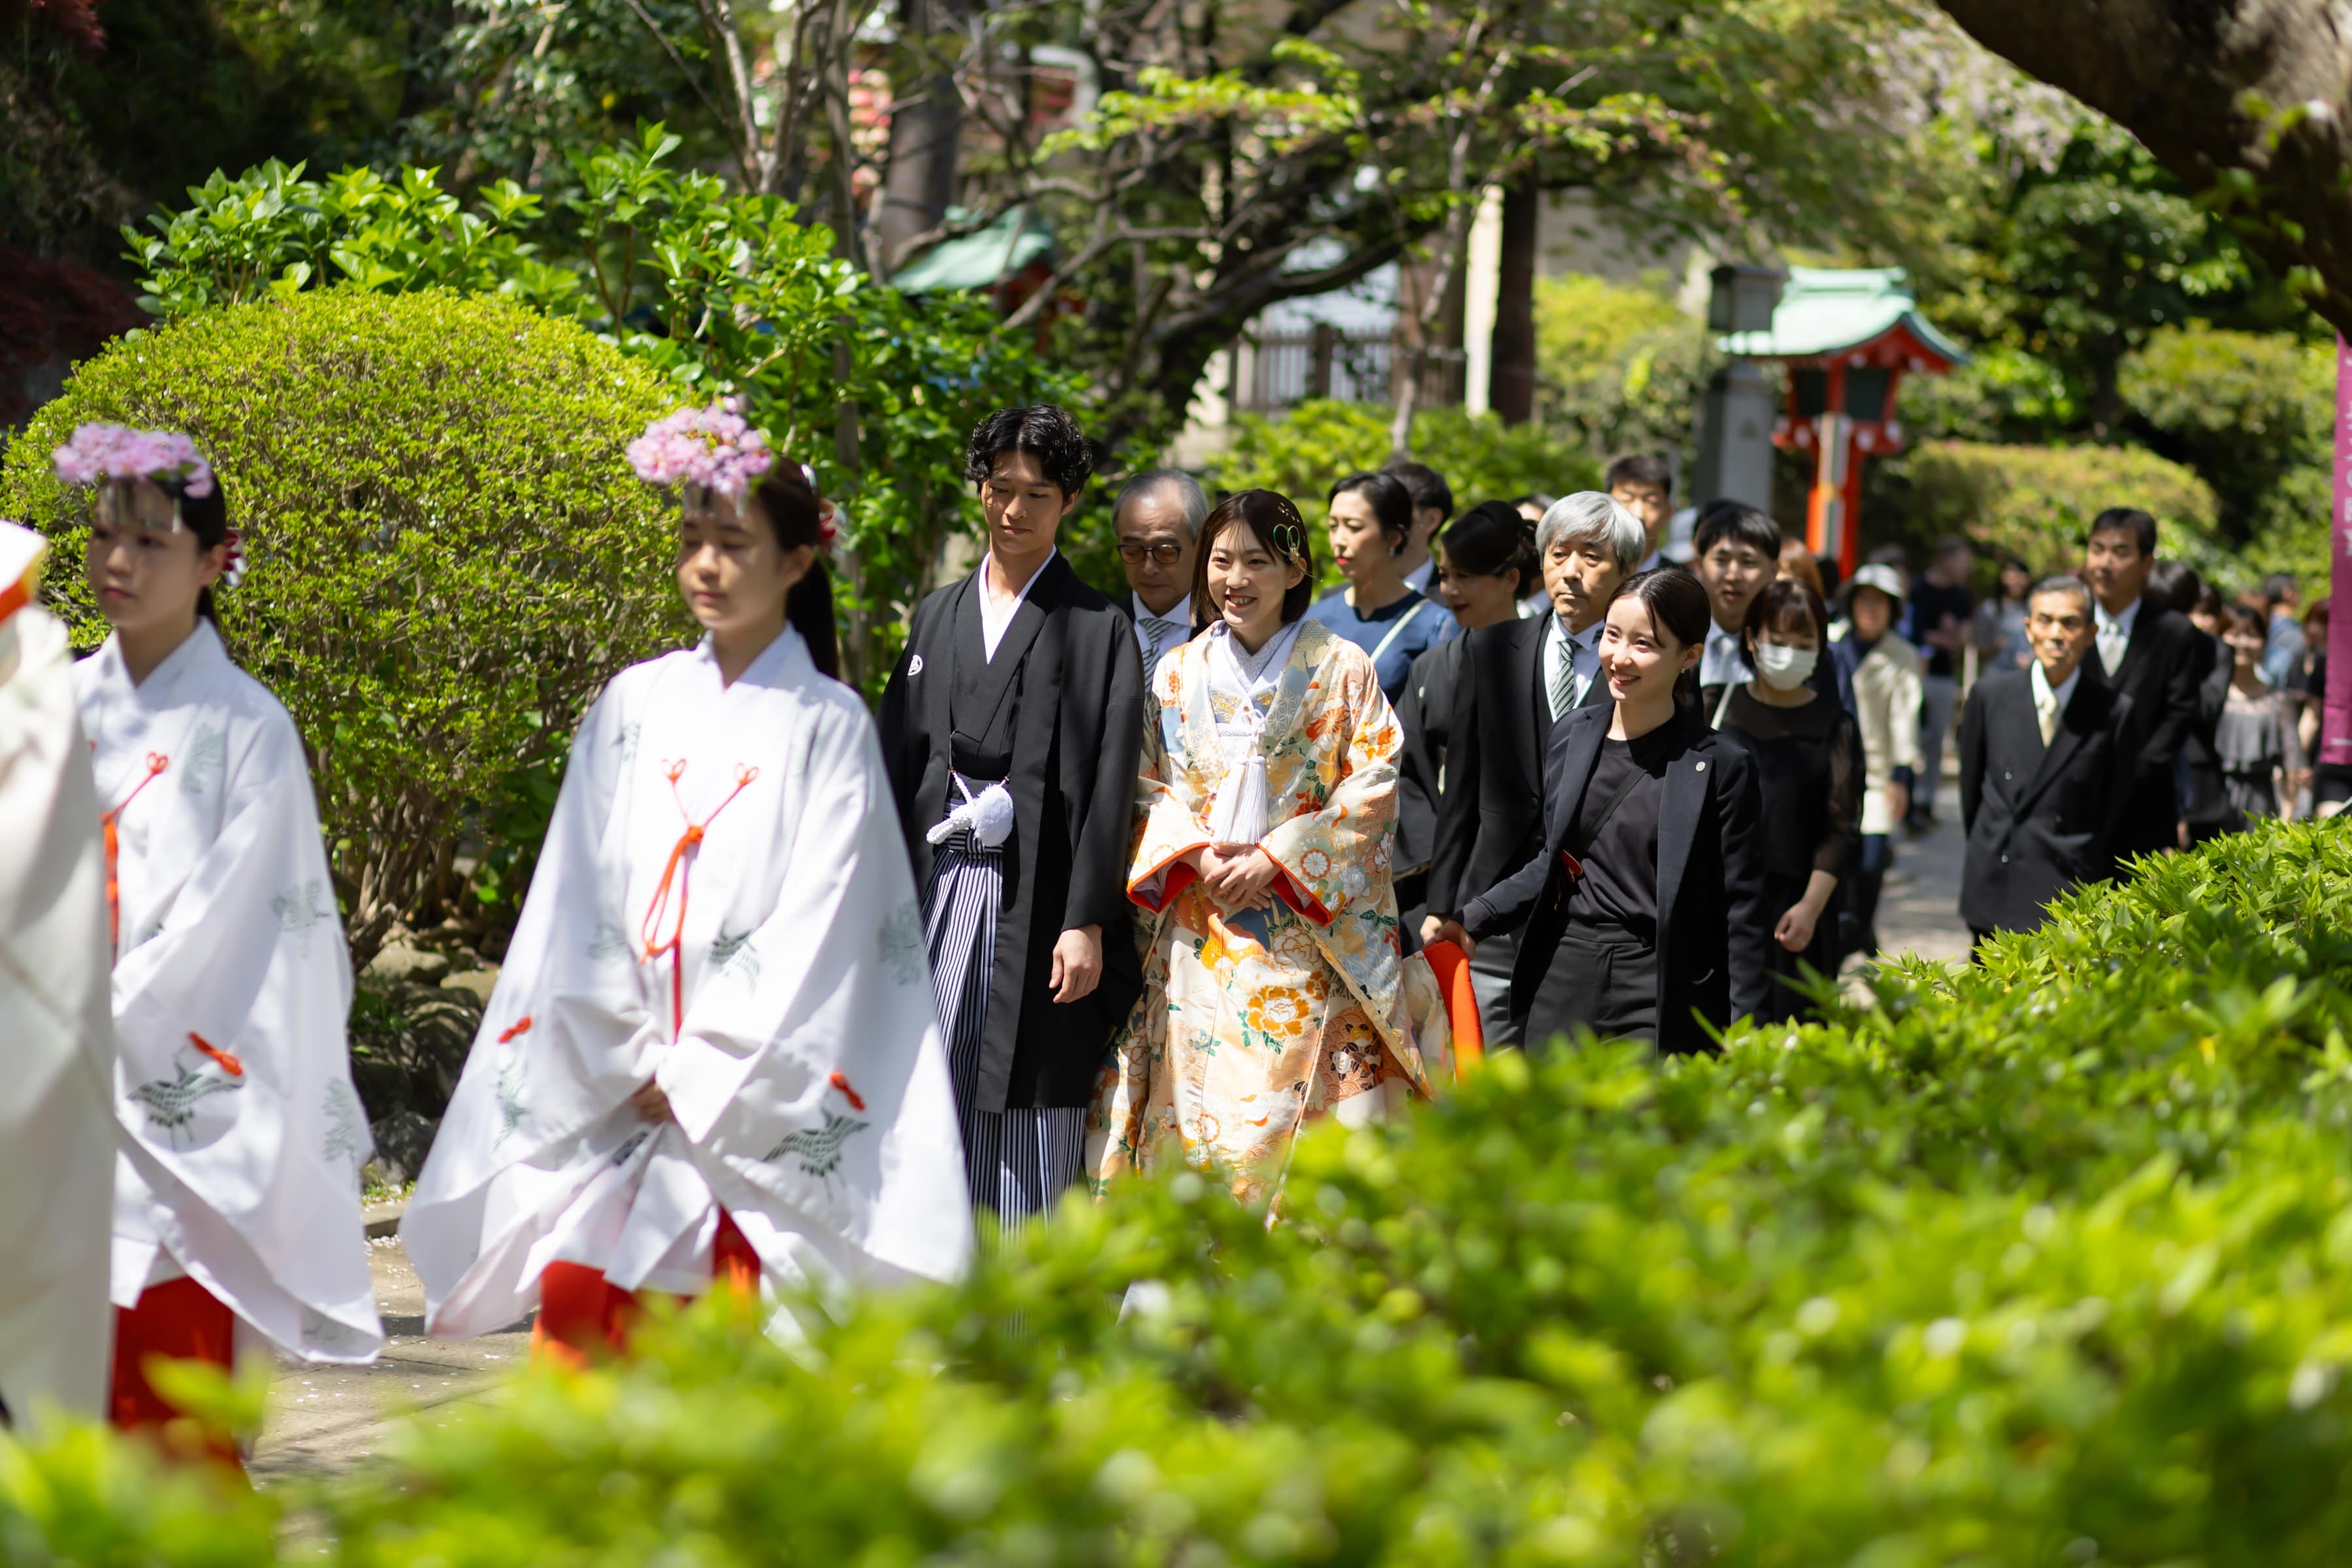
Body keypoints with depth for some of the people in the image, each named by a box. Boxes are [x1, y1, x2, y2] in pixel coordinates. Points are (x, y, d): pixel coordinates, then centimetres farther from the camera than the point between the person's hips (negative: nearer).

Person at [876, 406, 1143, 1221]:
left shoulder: (1097, 629, 2)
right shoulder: (938, 615, 16)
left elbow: (1110, 781, -4)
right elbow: (898, 761, 14)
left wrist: (1088, 922, -11)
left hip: (1037, 900, -4)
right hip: (937, 887, 4)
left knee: (1030, 1125, -3)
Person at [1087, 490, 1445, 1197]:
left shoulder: (1342, 668, 2)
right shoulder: (1178, 672, 12)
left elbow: (1374, 788, -3)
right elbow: (1148, 789, 11)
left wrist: (1274, 859, -11)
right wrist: (1197, 854, -8)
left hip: (1308, 932, -3)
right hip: (1199, 933, 3)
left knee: (1292, 1107, -8)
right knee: (1199, 1109, -2)